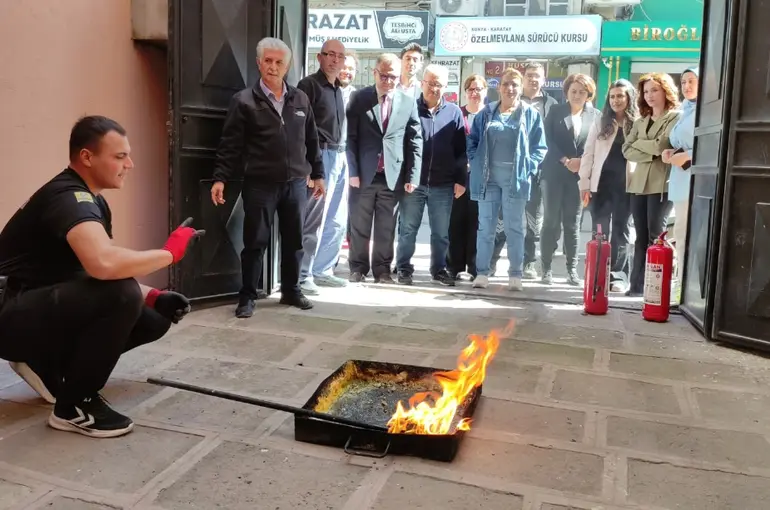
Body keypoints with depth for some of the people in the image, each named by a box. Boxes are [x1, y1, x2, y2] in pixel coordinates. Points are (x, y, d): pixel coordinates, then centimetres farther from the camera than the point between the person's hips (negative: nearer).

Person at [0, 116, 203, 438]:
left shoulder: (91, 200, 9)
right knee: (120, 295, -32)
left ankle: (47, 364, 11)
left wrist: (153, 297, -3)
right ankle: (74, 405, -14)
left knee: (154, 319, 1)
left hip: (45, 307, 10)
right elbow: (103, 264, -42)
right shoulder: (69, 196, -22)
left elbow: (111, 271, 13)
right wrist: (170, 252, -27)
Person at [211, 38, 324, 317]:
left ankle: (291, 291, 27)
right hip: (259, 184, -3)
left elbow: (311, 140, 14)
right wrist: (220, 178, -12)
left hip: (295, 183, 4)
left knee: (293, 241, 12)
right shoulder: (244, 101, -2)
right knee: (255, 242, 2)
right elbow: (230, 145, -5)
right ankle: (247, 296, 14)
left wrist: (317, 174, 13)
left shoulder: (300, 99, 9)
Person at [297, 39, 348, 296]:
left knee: (337, 223, 11)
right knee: (314, 221, -7)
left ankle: (322, 270, 22)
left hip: (340, 159, 8)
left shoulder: (339, 90, 18)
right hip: (320, 157, -8)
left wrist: (344, 158, 8)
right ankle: (302, 275, 2)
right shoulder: (308, 85, -5)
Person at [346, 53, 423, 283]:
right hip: (364, 174, -1)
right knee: (359, 226, 7)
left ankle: (382, 269, 18)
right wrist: (353, 171, -7)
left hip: (393, 176, 1)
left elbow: (415, 142, 4)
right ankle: (358, 267, 20)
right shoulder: (359, 98, 1)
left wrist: (412, 176, -2)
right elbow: (350, 137, 0)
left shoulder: (408, 102, 5)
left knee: (386, 228, 6)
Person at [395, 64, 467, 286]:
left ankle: (439, 269, 22)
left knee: (441, 232, 9)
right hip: (413, 182, -1)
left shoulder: (454, 112, 6)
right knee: (408, 229, 5)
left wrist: (460, 180, 0)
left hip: (443, 185, 2)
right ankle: (404, 269, 16)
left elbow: (461, 150, 6)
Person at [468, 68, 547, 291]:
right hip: (488, 176, 2)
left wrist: (528, 167, -8)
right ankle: (482, 272, 10)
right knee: (485, 226, 4)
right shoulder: (486, 112, 8)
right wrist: (476, 163, 0)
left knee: (514, 228, 3)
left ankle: (515, 274, 9)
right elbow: (472, 140, 12)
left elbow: (540, 147, 4)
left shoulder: (531, 114, 3)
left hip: (515, 178, -2)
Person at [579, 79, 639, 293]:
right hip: (601, 183, 1)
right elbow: (589, 153, 5)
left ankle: (618, 276, 9)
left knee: (620, 230, 5)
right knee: (599, 231, 3)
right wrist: (584, 182, -1)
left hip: (626, 185, -1)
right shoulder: (601, 121, 8)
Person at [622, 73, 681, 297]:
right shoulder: (640, 121, 18)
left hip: (662, 185, -6)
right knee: (641, 237, 6)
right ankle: (637, 284, 7)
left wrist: (639, 143, -2)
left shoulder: (676, 117, -1)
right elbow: (627, 150, 5)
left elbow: (663, 145, -15)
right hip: (639, 184, 6)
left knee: (655, 237, -7)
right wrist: (651, 152, -9)